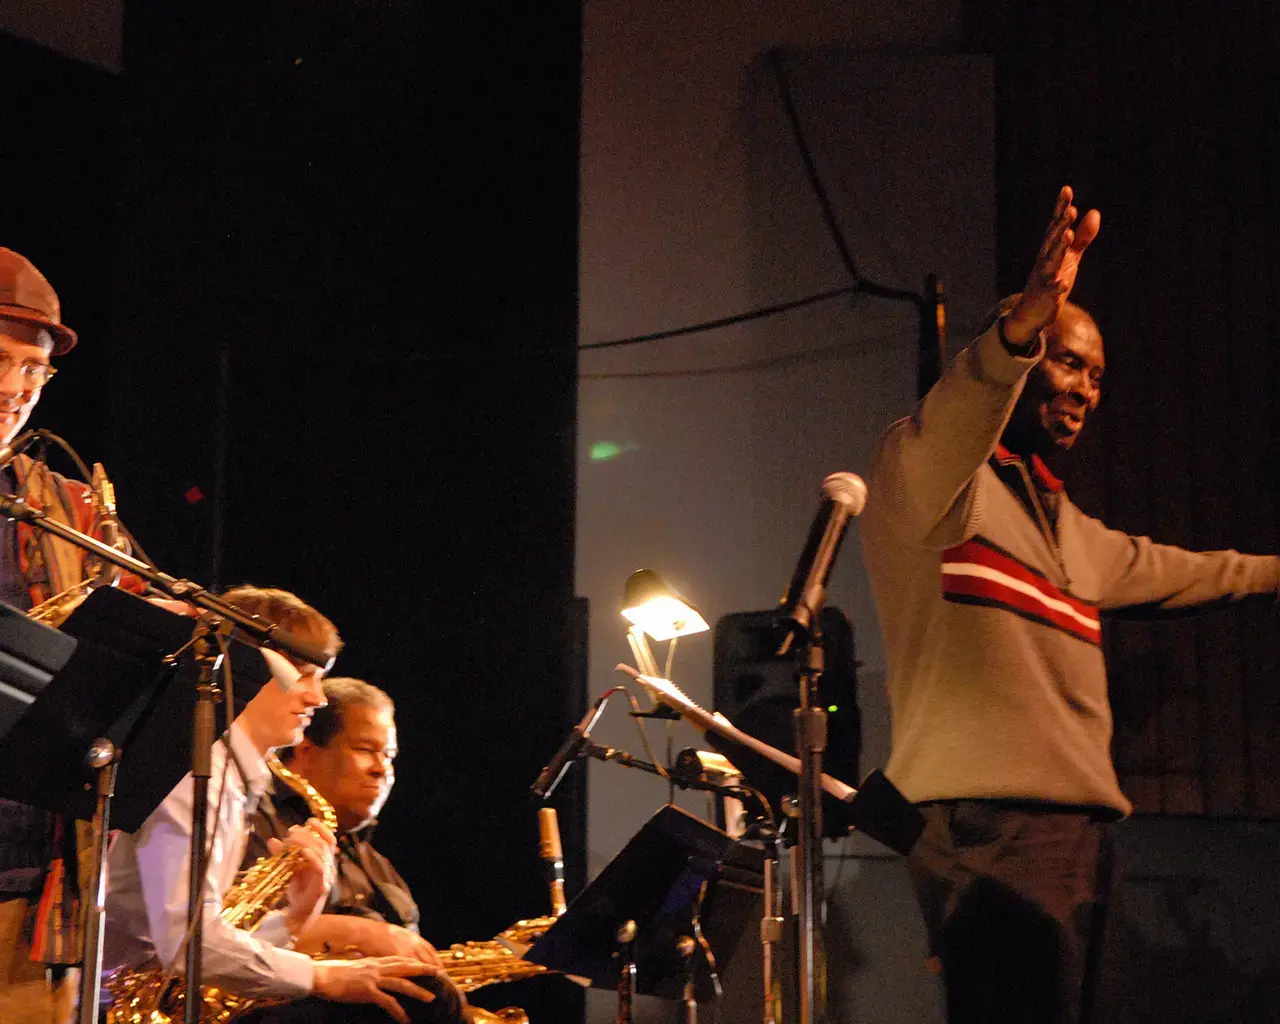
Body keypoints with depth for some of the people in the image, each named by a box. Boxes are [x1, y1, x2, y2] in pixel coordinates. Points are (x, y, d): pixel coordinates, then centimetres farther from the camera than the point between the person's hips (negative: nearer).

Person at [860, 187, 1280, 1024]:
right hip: (987, 824, -9)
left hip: (1074, 823, 9)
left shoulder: (1062, 523, 27)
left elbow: (1162, 571, 43)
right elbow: (949, 423, -24)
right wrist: (1017, 333, -43)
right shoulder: (928, 474, 0)